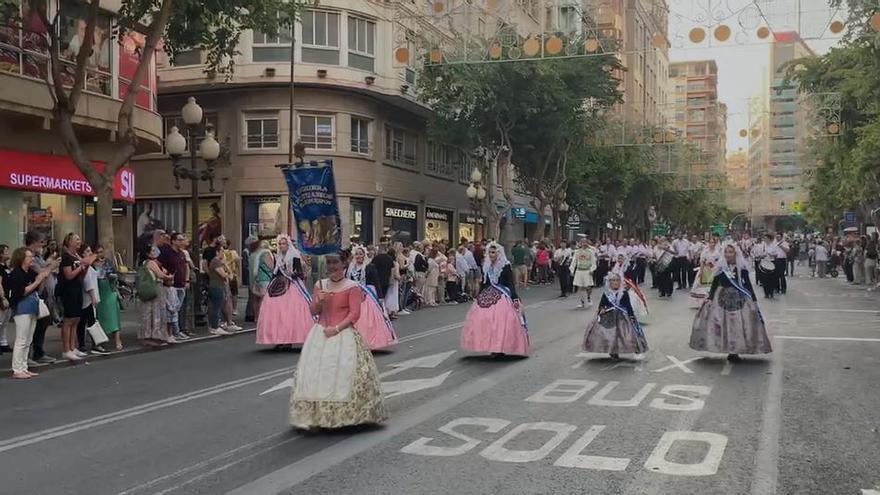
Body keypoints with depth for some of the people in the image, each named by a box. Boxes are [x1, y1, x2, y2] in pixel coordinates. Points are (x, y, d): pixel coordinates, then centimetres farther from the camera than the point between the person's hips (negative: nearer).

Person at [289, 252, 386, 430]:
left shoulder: (352, 287, -4)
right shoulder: (320, 285, 10)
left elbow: (355, 313, -9)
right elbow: (314, 311, 12)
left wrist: (337, 328, -16)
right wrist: (319, 301, -9)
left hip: (343, 334, -5)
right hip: (320, 334, 5)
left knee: (343, 372, -8)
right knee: (315, 372, 0)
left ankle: (344, 413, 1)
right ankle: (317, 414, 6)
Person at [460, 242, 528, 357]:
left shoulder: (505, 266, -5)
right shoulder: (487, 266, 11)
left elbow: (511, 283, -7)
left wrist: (515, 298, -13)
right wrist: (479, 296, 20)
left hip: (502, 297, -5)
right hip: (487, 296, 6)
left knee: (501, 321, -11)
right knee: (484, 320, -2)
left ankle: (501, 349, -5)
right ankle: (494, 348, 4)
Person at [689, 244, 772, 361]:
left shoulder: (742, 268, -2)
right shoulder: (720, 268, -1)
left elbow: (747, 283, 4)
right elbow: (714, 284, 4)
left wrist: (754, 299, 2)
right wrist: (710, 298, -4)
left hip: (739, 298, 0)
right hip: (723, 298, 0)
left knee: (739, 324, 0)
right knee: (725, 324, -1)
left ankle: (736, 351, 11)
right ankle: (730, 351, 8)